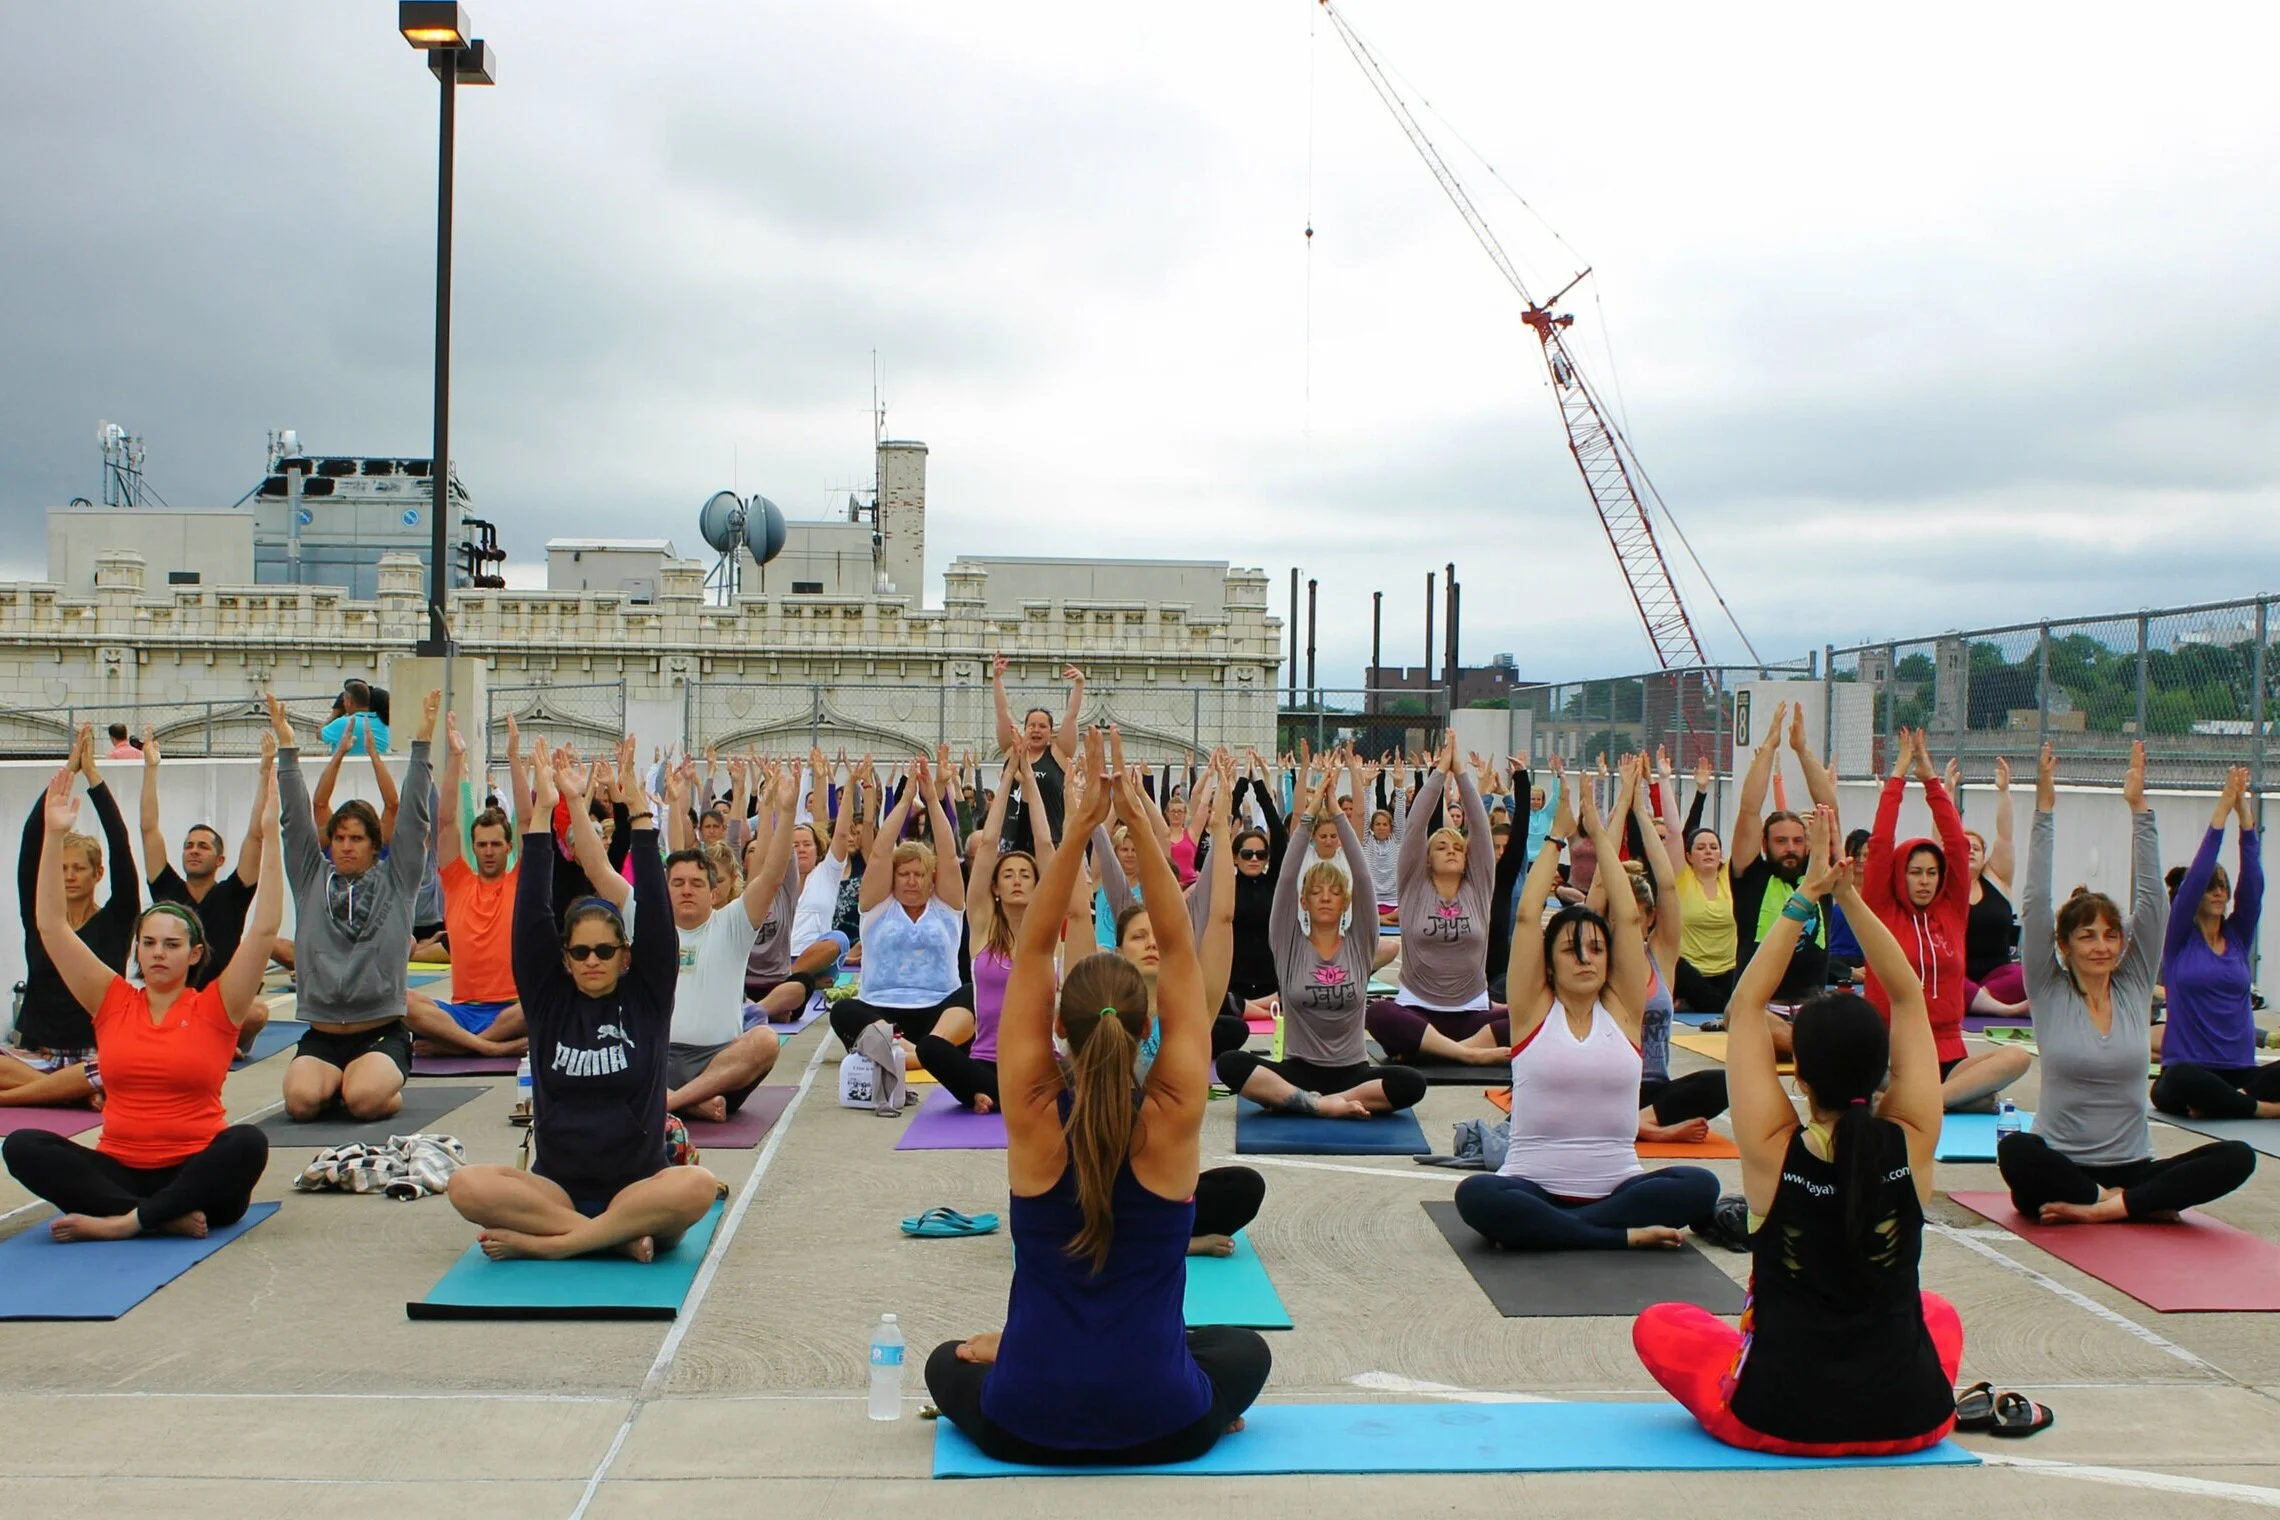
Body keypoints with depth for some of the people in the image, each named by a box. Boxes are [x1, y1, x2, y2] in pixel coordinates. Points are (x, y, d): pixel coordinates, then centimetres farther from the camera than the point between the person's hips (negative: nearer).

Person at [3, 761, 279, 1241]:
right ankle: (166, 1217, -31)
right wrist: (55, 837, -1)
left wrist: (268, 835, -14)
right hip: (118, 1170, 3)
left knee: (248, 1143, -34)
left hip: (193, 1174, -3)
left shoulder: (215, 1006, 2)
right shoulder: (113, 1001, 9)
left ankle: (117, 1222, -29)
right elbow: (52, 926, 5)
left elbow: (264, 927, -8)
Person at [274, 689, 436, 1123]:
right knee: (302, 1100, -26)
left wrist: (422, 744, -6)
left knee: (364, 1100, -30)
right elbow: (296, 821, 6)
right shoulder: (311, 880, 12)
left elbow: (413, 819, 0)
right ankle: (338, 1081, 8)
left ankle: (389, 1086, 6)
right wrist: (287, 749, -1)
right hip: (321, 1036, 2)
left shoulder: (395, 882, 6)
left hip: (382, 1033, -2)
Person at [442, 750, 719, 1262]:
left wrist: (641, 817, -9)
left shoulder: (647, 996, 5)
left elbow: (655, 912, -4)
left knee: (699, 1186, -34)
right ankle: (618, 1238, -27)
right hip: (555, 1188, 1)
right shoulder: (547, 999, 7)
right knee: (466, 1185, -27)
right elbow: (531, 915, 0)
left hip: (638, 1188, -1)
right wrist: (541, 816, -5)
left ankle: (539, 1242, -27)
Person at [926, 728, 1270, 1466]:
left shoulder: (1033, 1117, -14)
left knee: (947, 1364, 34)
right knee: (1245, 1348, 31)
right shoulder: (1173, 1120, -15)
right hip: (1160, 1430, -1)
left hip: (1026, 1428, 1)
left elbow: (1033, 950, -10)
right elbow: (1178, 949, -10)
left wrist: (1078, 829, -18)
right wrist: (1143, 827, -16)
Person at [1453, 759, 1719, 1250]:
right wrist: (1558, 833, 3)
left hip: (1617, 1186, 3)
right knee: (1475, 1195, -34)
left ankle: (1545, 1229, -21)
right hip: (1535, 1186, -2)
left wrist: (1599, 832, 7)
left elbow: (1627, 918, 2)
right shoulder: (1534, 1010, 3)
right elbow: (1526, 916, -4)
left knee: (1700, 1186, -26)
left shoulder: (1621, 1010, 8)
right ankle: (1624, 1235, -26)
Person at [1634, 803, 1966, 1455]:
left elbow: (1745, 1007, -10)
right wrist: (1849, 894, -9)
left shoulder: (1773, 1153, -18)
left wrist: (1806, 897, -11)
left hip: (1776, 1419, -3)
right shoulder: (1911, 1146, -13)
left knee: (1657, 1325, 22)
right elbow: (1907, 998, -5)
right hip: (1909, 1420, 3)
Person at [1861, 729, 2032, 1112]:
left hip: (1948, 1056, 4)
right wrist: (1898, 776, 2)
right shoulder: (1881, 915, 4)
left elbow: (1958, 845, 6)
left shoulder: (1951, 911, 12)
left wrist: (1932, 780, 5)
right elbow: (1879, 845, -2)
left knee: (2018, 1057, -28)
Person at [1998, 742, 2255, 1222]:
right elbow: (2035, 904, -8)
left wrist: (2138, 808, -6)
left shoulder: (2135, 988, 6)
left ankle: (2106, 1206, -24)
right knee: (2015, 1150, -37)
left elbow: (2152, 899, 0)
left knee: (2236, 1158, -23)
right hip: (2061, 1166, -3)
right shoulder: (2048, 993, 0)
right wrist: (2044, 809, -11)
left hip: (2131, 1168, 3)